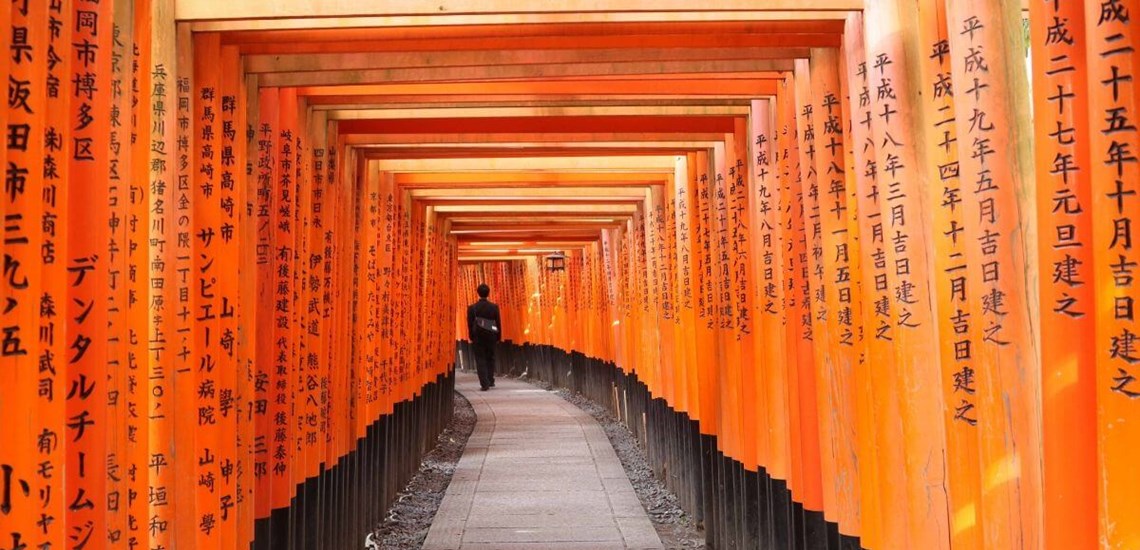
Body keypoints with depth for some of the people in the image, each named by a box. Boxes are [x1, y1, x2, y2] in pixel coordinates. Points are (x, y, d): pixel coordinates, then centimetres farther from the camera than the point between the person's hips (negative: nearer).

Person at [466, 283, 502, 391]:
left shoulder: (472, 308, -6)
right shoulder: (494, 307, -3)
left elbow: (470, 324, -3)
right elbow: (498, 323, 1)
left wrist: (471, 337, 6)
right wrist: (498, 336, 9)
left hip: (478, 337, -2)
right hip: (491, 336, 2)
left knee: (480, 359, 1)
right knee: (490, 358, 17)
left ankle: (484, 383, -8)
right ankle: (490, 380, 19)